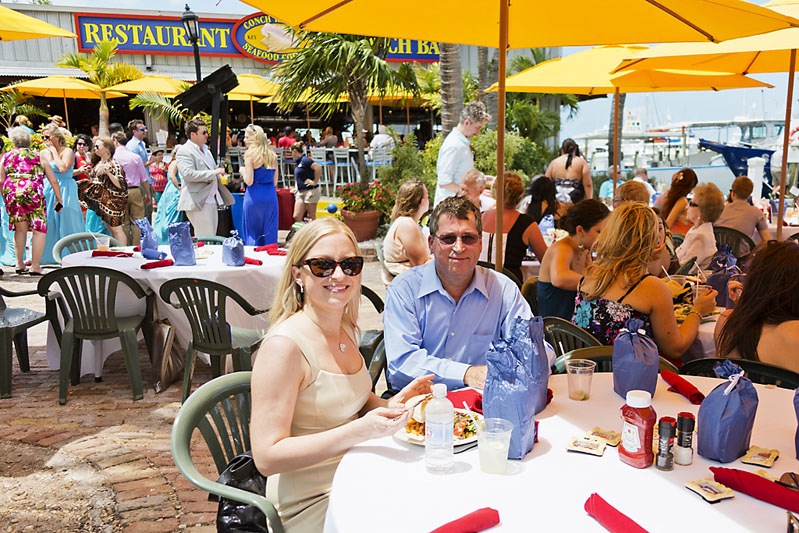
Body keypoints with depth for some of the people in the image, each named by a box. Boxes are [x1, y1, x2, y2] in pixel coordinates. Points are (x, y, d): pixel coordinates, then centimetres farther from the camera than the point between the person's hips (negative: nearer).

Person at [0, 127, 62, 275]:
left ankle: (19, 264, 16)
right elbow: (54, 182, 9)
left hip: (12, 195, 3)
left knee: (20, 229, 15)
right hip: (33, 195, -3)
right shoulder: (39, 157, 12)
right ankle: (35, 266, -2)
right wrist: (58, 199, 17)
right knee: (40, 229, 2)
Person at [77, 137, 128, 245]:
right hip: (102, 201, 8)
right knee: (109, 228, 12)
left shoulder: (114, 164, -12)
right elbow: (94, 180, 24)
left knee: (116, 229, -6)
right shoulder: (98, 163, 12)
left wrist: (108, 172, -28)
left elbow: (120, 184, -20)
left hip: (113, 201, -8)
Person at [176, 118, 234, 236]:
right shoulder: (184, 152, -9)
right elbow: (188, 174, -22)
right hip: (198, 203, -9)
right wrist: (213, 173, -18)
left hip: (211, 200, 9)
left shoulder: (205, 150, 21)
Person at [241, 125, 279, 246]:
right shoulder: (273, 155, 9)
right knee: (270, 234, 10)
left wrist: (243, 172, 8)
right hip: (271, 195, 5)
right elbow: (275, 181, 12)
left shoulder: (250, 153, -6)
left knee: (252, 234, 6)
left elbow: (249, 181, -11)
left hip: (255, 196, -4)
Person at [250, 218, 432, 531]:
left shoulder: (346, 328, 4)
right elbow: (267, 457, -23)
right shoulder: (283, 346, -21)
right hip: (310, 505, -7)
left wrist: (388, 406, -1)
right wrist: (360, 430, -30)